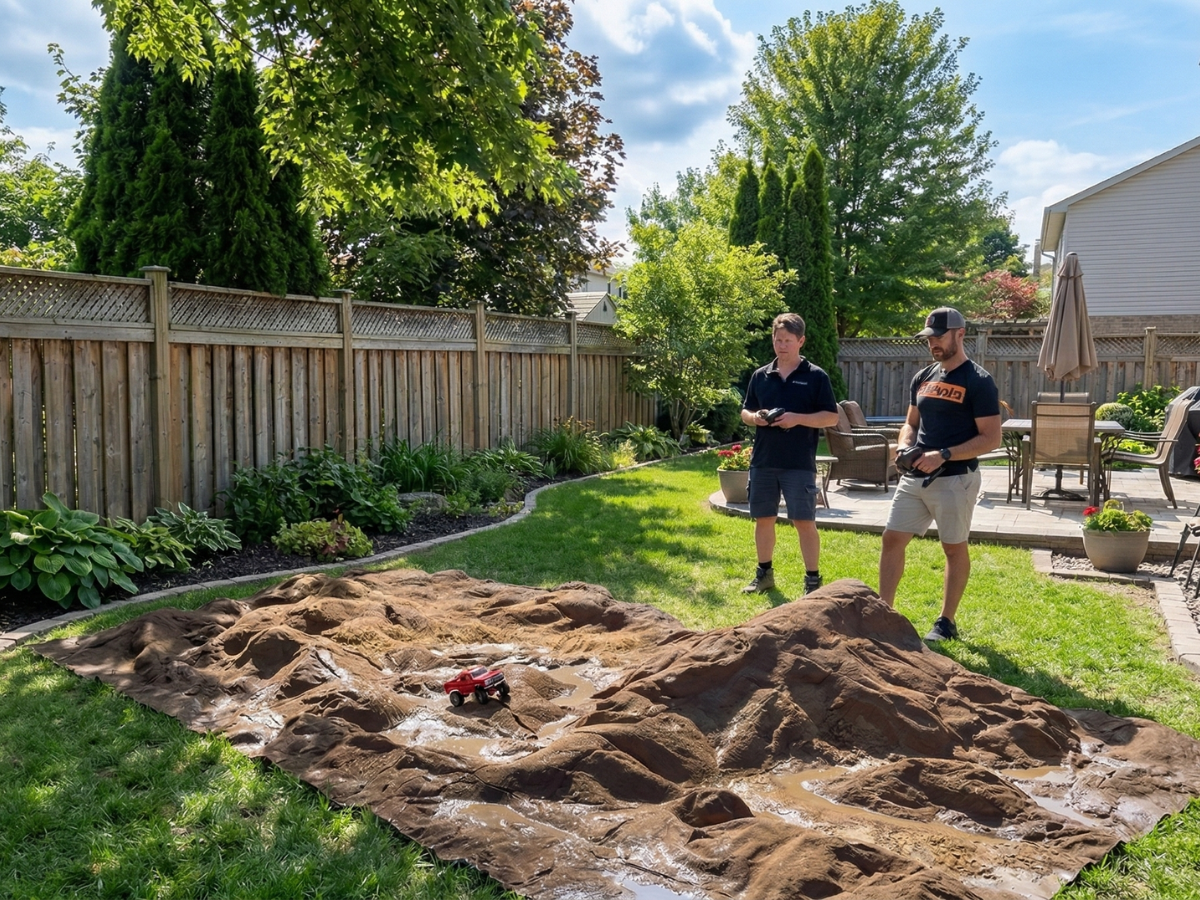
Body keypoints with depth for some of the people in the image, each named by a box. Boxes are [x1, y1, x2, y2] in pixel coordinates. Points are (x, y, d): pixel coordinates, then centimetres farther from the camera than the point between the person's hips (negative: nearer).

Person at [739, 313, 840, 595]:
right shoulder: (760, 375, 9)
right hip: (763, 461, 4)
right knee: (763, 518, 11)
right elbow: (744, 412, 15)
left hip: (799, 464, -4)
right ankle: (764, 573, 27)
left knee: (805, 522, -2)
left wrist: (798, 418, -17)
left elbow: (832, 417, -3)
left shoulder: (816, 376, -2)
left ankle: (813, 581, 8)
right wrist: (755, 417, -8)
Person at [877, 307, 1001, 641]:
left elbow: (991, 438, -13)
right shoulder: (922, 378, 11)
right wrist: (904, 445, -1)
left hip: (954, 479, -6)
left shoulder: (978, 382, -9)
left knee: (954, 548, 6)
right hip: (914, 477, 7)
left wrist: (943, 455, -22)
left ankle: (946, 622, 16)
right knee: (892, 538, 3)